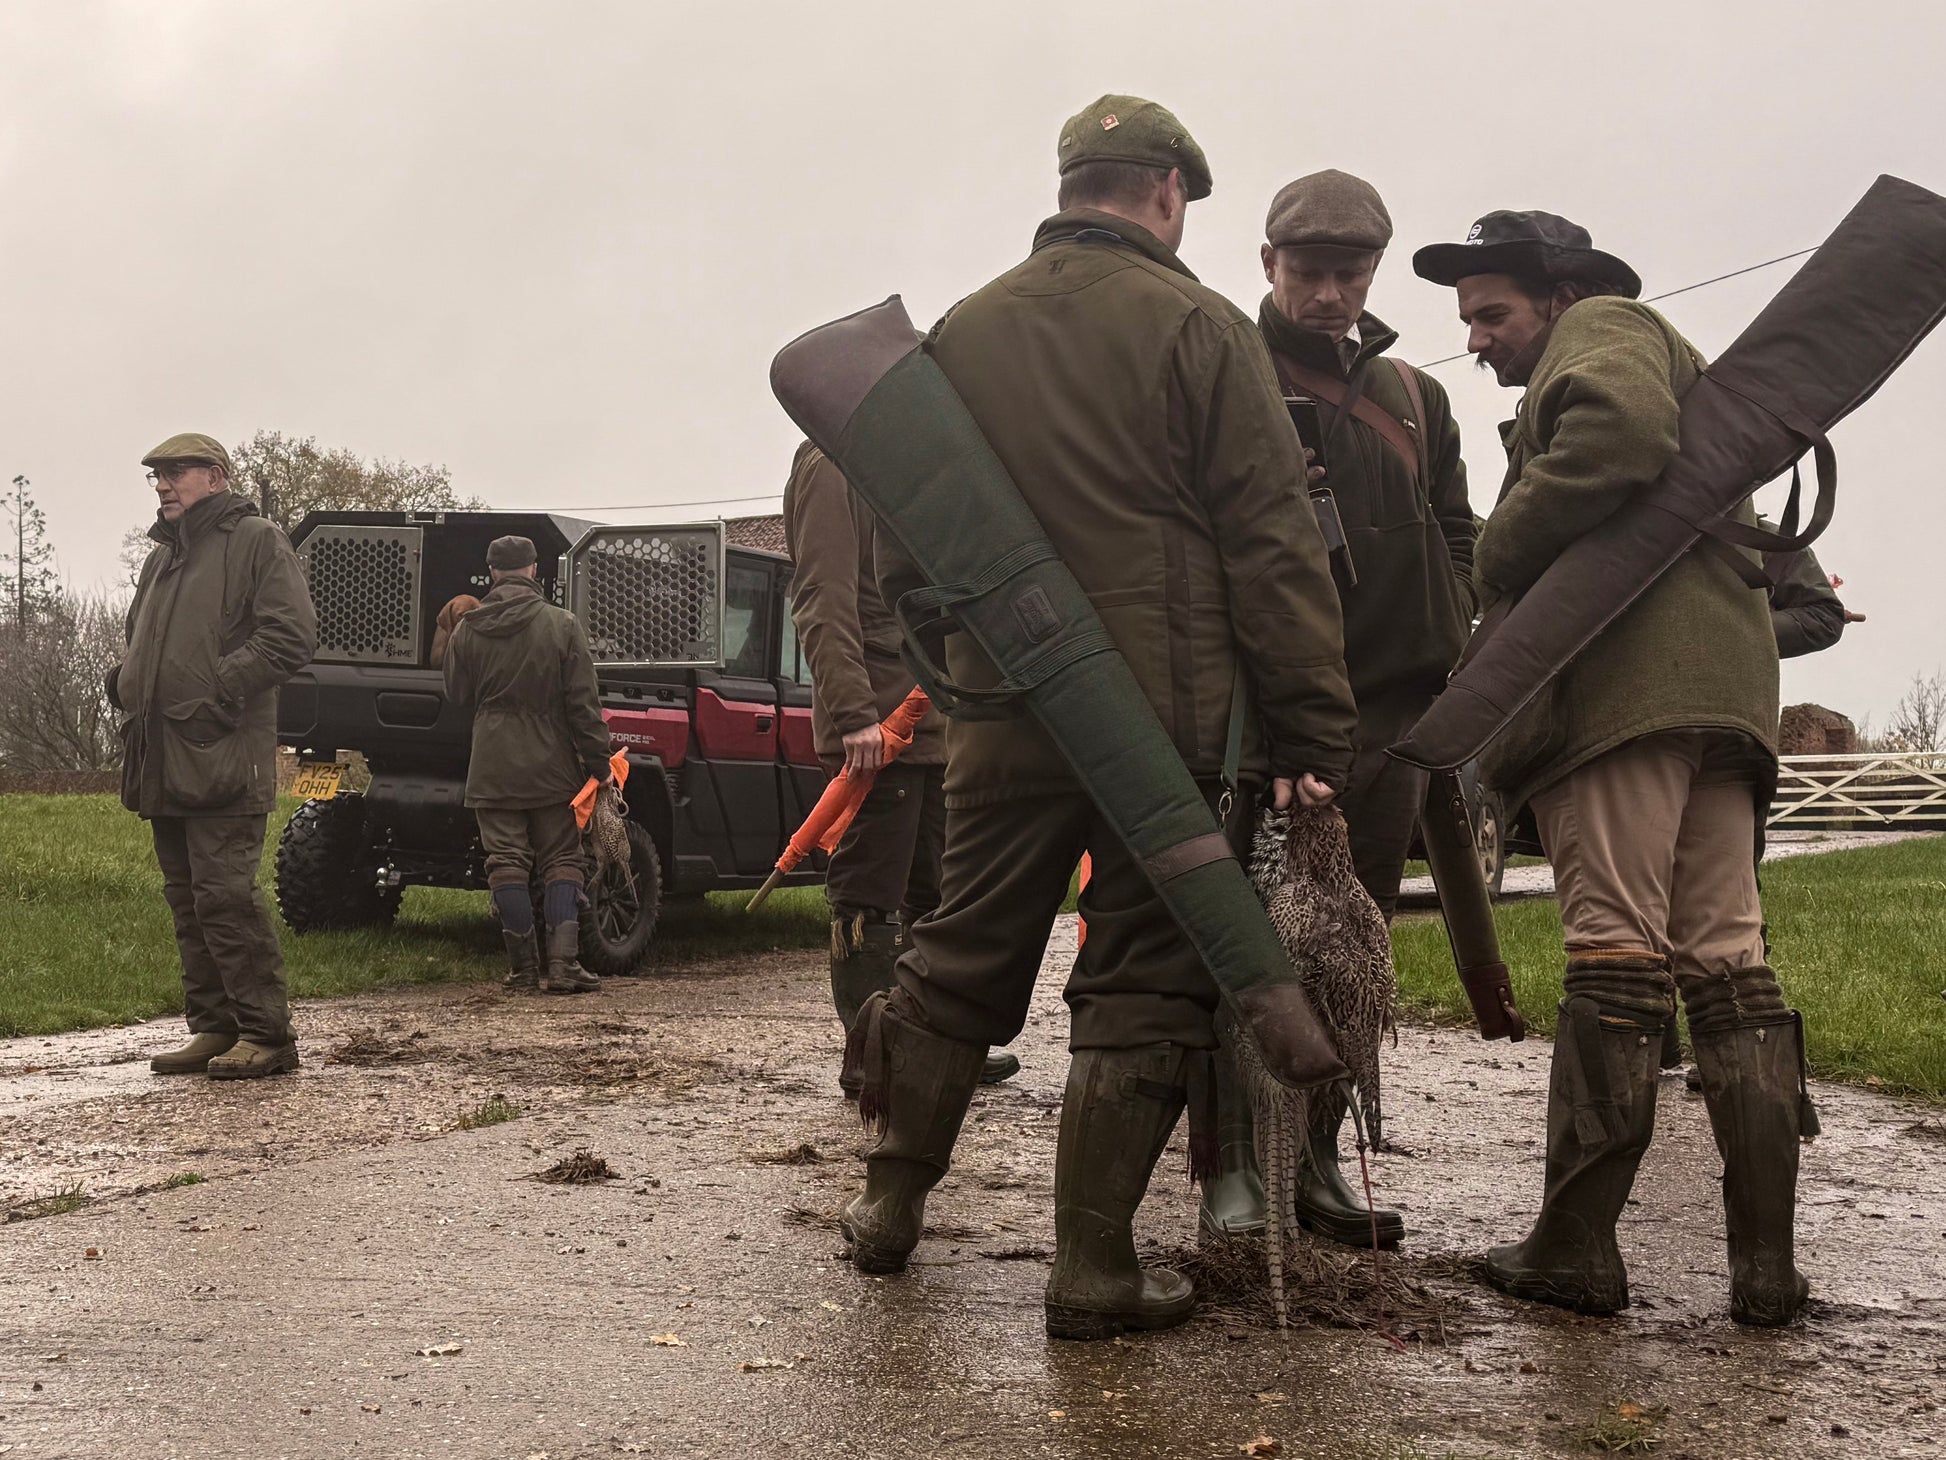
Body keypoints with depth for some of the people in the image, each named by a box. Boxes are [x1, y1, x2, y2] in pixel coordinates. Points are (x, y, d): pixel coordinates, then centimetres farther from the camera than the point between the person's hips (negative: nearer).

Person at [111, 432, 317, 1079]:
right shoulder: (161, 557, 23)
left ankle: (266, 1034, -7)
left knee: (225, 895, -12)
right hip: (162, 760, 8)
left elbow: (292, 635, -12)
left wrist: (216, 692, -17)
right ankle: (213, 1029, 16)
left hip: (222, 756, -8)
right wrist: (125, 682, 12)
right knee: (187, 901, 10)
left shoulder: (257, 540, -2)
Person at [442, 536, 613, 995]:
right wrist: (598, 761, -2)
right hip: (551, 766, -1)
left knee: (507, 862, 4)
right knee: (561, 860, 5)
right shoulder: (562, 625, -5)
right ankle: (563, 962, -5)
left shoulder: (468, 630, 1)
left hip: (492, 767, 1)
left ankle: (523, 966, 5)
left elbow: (457, 694, 12)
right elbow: (583, 702, -6)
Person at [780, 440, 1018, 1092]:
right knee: (870, 898, -5)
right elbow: (823, 600, -18)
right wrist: (855, 716, -26)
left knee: (932, 893, 15)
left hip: (929, 729, 10)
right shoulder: (831, 465, -8)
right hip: (874, 729, -10)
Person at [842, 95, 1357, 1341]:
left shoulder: (963, 334, 9)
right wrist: (1315, 731, -7)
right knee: (1144, 987, 3)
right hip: (1169, 721, -4)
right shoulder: (1198, 328, -5)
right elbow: (1272, 546, -9)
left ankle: (894, 1203, 28)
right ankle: (1094, 1268, 4)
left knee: (961, 961, 17)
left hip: (1003, 717, 5)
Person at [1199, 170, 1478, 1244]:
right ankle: (1234, 1164, -1)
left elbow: (1457, 540, 22)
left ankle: (1314, 1156, 17)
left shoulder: (1415, 399, 20)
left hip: (1391, 708, 5)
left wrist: (1447, 655, 7)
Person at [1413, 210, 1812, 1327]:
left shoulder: (1600, 329, 6)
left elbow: (1620, 433, -18)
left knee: (1616, 959, -10)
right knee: (1727, 961, 3)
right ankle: (1767, 1260, 0)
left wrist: (1500, 554, -8)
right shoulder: (1675, 363, 35)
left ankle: (1577, 1248, -7)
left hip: (1626, 684, -9)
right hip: (1723, 687, 9)